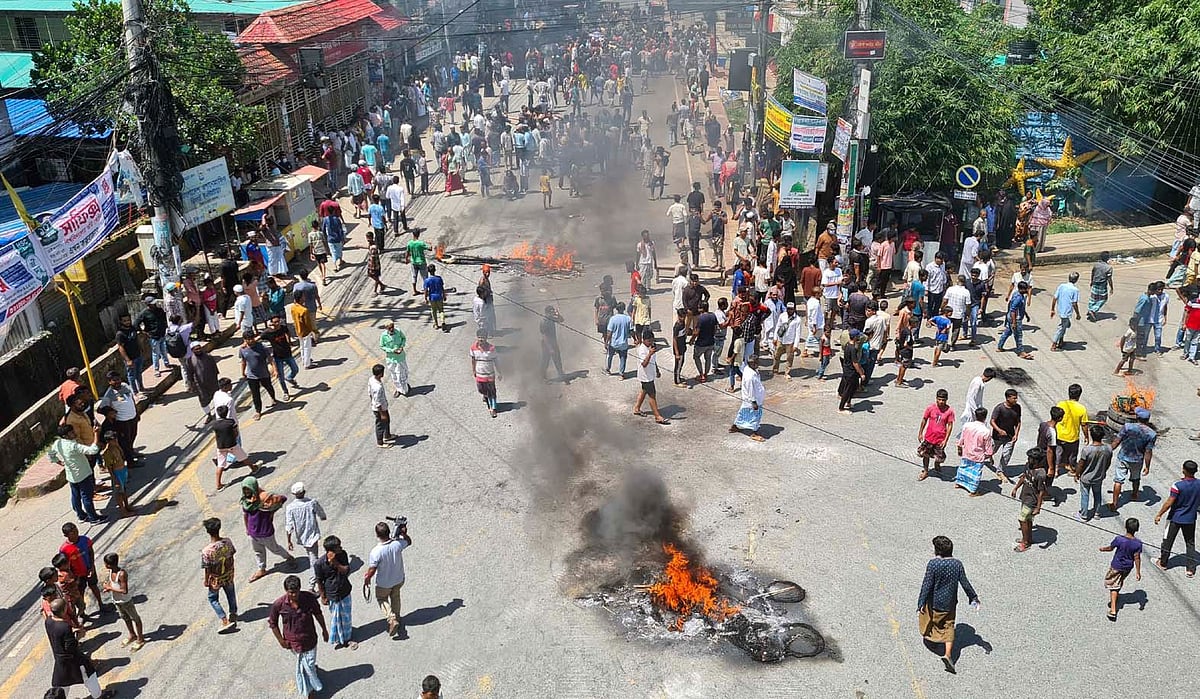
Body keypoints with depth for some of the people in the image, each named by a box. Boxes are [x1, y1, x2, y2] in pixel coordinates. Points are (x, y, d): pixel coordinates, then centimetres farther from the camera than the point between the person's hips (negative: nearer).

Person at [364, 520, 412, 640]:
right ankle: (397, 616, 48)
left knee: (382, 599, 24)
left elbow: (372, 570, -23)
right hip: (398, 580, 4)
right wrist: (404, 533, -16)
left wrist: (366, 579, -4)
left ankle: (392, 619, 9)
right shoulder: (398, 544, -24)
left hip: (383, 583, -3)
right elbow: (409, 542, 0)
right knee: (395, 598, 30)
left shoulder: (376, 552, -35)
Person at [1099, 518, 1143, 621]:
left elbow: (1110, 548, -10)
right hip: (1128, 567, 4)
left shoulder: (1119, 539, -27)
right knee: (1120, 582, 28)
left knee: (1113, 586, 6)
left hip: (1116, 567, -3)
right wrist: (1138, 572, -4)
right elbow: (1137, 558, -14)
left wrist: (1103, 549, 13)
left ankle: (1113, 610, -1)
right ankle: (1114, 599, 50)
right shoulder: (1138, 543, -20)